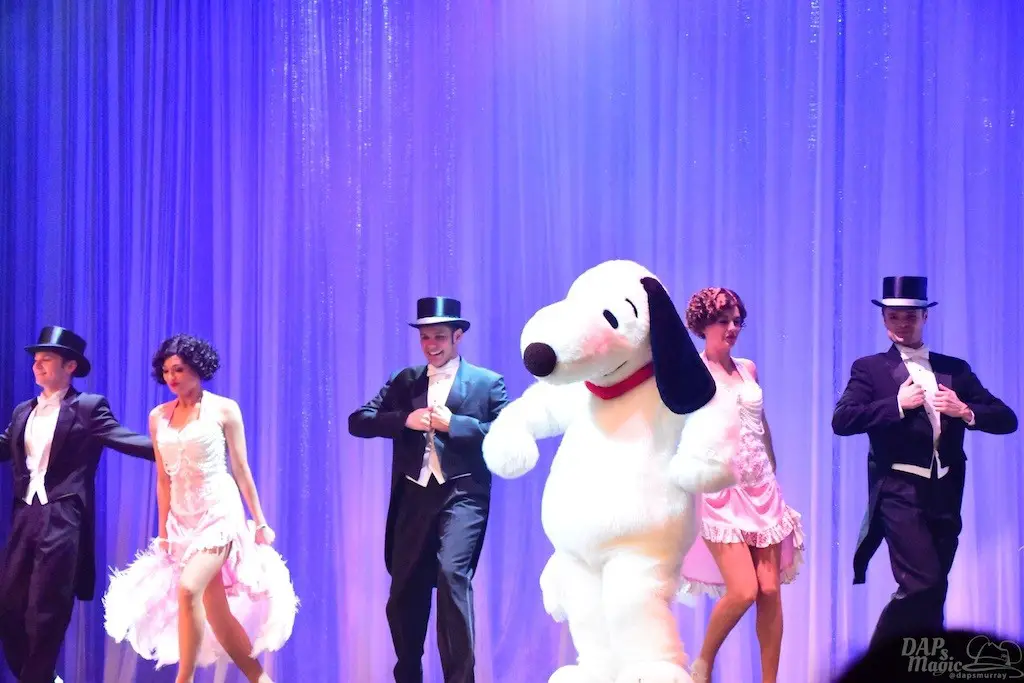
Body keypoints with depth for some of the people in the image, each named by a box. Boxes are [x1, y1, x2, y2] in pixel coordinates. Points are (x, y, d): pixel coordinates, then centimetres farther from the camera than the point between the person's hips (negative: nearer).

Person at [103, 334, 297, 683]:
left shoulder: (224, 409, -3)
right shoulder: (158, 416, 7)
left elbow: (241, 470, -1)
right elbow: (163, 479, 10)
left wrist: (260, 522, 0)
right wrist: (163, 530, 9)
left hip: (219, 513, -5)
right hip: (182, 519, 5)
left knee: (188, 589, -25)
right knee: (215, 611, 6)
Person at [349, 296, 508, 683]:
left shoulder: (488, 383, 3)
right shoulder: (403, 382, 12)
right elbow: (357, 422, 4)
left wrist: (453, 424, -16)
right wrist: (405, 420, -12)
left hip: (462, 495, -4)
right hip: (414, 498, 4)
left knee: (452, 573, -24)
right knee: (404, 593, 11)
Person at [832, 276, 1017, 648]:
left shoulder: (955, 369, 13)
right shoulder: (870, 368, 3)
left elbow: (1006, 419, 9)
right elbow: (841, 420, -11)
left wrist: (966, 411, -10)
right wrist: (897, 403, -17)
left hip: (945, 495, 5)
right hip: (901, 491, -4)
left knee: (933, 590, 10)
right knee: (923, 584, -15)